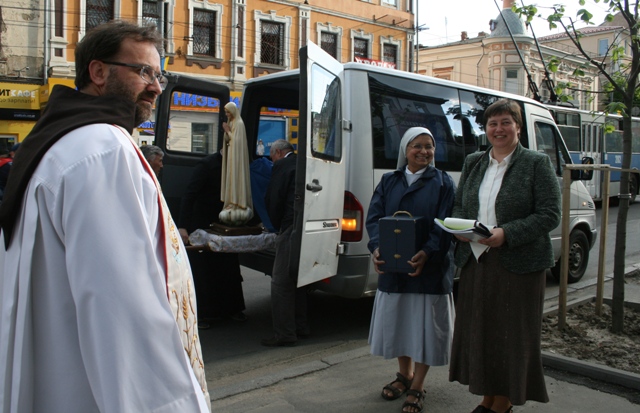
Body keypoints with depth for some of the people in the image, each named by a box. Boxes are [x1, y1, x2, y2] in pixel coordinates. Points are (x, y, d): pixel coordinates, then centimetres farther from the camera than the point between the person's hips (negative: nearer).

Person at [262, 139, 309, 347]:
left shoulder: (282, 165, -2)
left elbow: (273, 200, -6)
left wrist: (278, 226, 10)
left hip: (292, 229, -9)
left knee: (281, 282, -3)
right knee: (296, 279, 20)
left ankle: (284, 333, 0)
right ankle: (300, 327, 28)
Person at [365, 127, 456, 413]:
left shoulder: (442, 183, 1)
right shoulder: (388, 182, 9)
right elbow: (374, 217, 1)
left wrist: (427, 253, -24)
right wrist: (377, 248, -17)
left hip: (429, 268, -2)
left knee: (424, 325, 4)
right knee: (398, 322, 13)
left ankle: (417, 387, 20)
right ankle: (404, 375, 35)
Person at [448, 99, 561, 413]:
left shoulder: (536, 163, -3)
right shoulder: (473, 163, 12)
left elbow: (550, 215, -10)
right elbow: (458, 205, 17)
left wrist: (506, 234, -20)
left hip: (518, 264, -5)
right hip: (475, 261, 5)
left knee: (511, 334, 4)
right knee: (478, 331, 11)